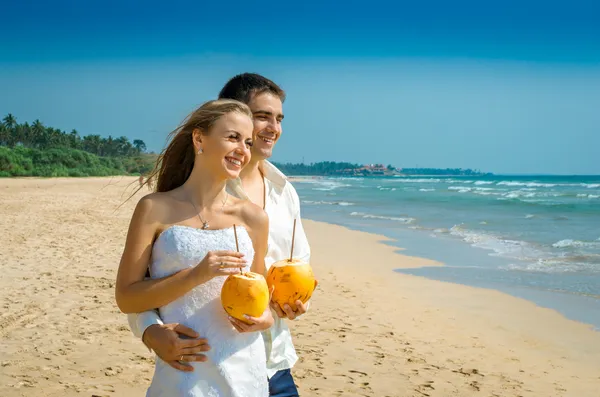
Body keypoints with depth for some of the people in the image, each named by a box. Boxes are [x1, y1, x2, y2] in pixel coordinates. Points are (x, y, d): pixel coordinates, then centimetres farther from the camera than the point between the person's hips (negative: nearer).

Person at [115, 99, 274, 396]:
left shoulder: (253, 217, 2)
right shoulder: (155, 210, -6)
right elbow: (126, 299, -7)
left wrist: (266, 318, -5)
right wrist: (194, 275, -18)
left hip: (246, 372, 3)